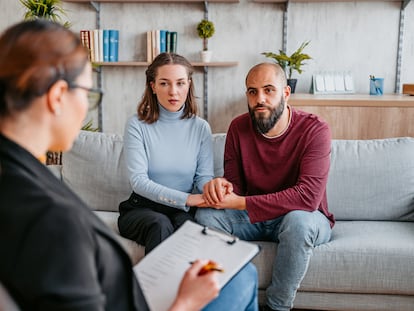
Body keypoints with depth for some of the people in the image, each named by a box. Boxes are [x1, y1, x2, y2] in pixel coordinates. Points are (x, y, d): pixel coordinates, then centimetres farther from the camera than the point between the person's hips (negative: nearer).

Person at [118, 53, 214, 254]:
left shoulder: (200, 128, 5)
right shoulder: (137, 125, -4)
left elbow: (204, 176, -2)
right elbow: (138, 181, -13)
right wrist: (186, 198, -24)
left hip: (184, 211, 2)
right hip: (141, 209, -1)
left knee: (186, 223, -32)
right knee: (160, 224, -34)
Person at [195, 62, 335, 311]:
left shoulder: (314, 130, -19)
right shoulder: (239, 127, -4)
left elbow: (308, 197, -30)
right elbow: (235, 184, 1)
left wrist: (240, 203, -33)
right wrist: (222, 186, -27)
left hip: (305, 218, -4)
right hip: (253, 217, 4)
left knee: (298, 220, -38)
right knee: (206, 216, -20)